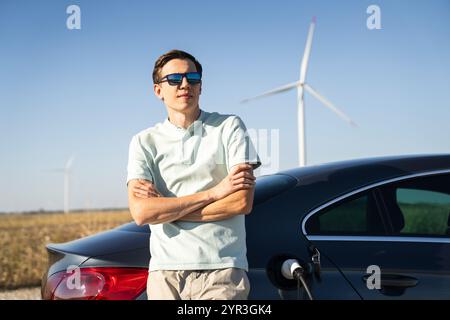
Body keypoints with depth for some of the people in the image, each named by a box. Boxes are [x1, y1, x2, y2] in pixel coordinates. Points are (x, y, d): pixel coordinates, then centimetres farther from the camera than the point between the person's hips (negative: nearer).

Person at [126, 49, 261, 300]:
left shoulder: (229, 127, 5)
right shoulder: (145, 142, 7)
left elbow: (243, 202, -6)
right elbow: (141, 212, -7)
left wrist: (164, 208, -6)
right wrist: (213, 193, -10)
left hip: (222, 270, -1)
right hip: (165, 272, 1)